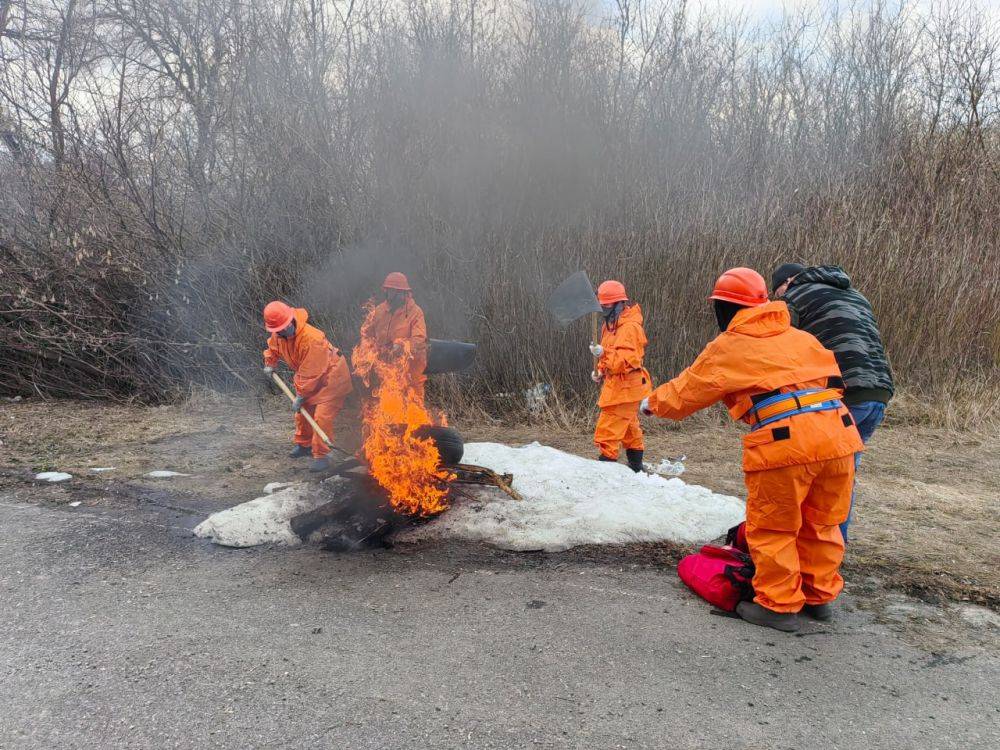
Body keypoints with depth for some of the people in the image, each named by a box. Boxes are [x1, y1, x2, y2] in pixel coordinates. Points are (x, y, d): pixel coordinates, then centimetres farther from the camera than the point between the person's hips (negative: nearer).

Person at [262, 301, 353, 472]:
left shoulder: (311, 339, -37)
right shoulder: (278, 335, -9)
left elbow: (310, 373, -31)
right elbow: (273, 347, 18)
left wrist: (300, 396, -25)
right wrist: (270, 364, 5)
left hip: (331, 376, -9)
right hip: (310, 377, 9)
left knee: (322, 416, -16)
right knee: (302, 411, 17)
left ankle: (321, 455, -7)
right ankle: (304, 445, 37)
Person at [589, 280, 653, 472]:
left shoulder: (630, 327, -19)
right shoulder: (611, 324, 13)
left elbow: (626, 361, -26)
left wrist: (603, 353, -31)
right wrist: (600, 370, 8)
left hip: (624, 386, -10)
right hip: (616, 384, 10)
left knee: (609, 429, -12)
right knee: (629, 428, 20)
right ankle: (636, 466, 32)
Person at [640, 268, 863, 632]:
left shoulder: (727, 347, 6)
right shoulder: (800, 337, 21)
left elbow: (684, 393, 13)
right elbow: (831, 373, 23)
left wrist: (652, 402, 31)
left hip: (784, 438, -6)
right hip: (838, 431, 7)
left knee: (771, 526, 9)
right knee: (821, 523, 20)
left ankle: (779, 605, 17)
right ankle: (819, 597, 32)